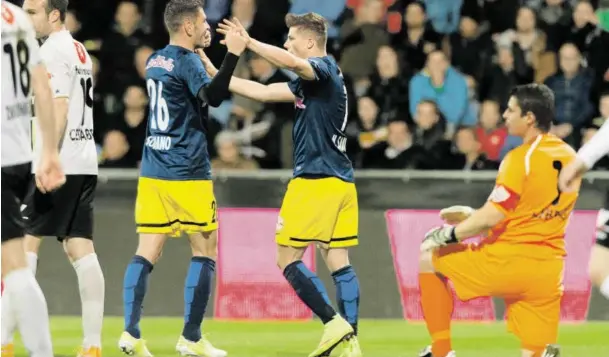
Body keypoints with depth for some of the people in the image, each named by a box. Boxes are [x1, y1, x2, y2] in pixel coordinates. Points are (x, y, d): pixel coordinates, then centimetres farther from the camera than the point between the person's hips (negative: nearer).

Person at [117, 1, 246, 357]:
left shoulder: (156, 60, 13)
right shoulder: (187, 60, -10)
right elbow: (212, 96, -27)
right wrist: (233, 55, -29)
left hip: (153, 170, 7)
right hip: (187, 173, -7)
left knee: (148, 252, 3)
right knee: (205, 251, 4)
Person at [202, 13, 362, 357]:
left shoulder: (324, 68, -8)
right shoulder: (313, 80, 19)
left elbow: (290, 62, -31)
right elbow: (263, 92, 23)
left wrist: (249, 42, -25)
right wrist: (215, 74, 22)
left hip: (316, 180, -9)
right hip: (341, 181, 9)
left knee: (288, 259, -3)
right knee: (339, 261, 5)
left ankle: (334, 322, -11)